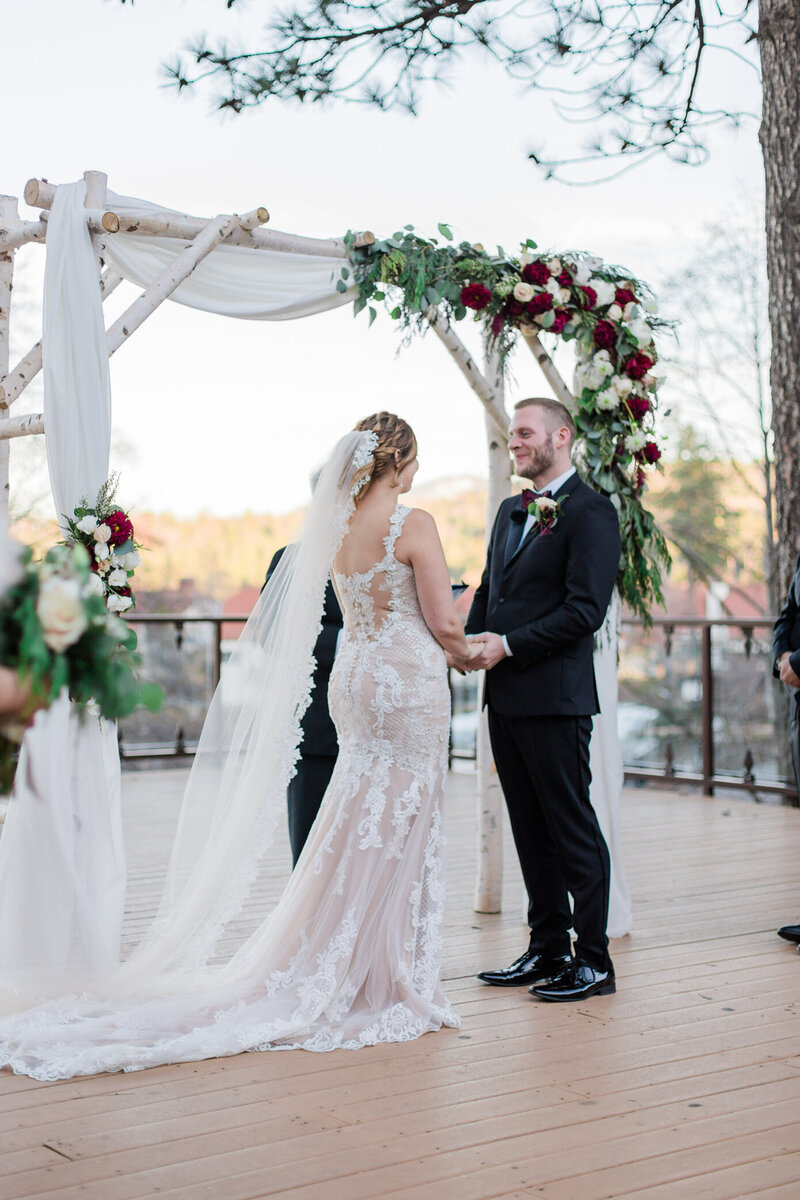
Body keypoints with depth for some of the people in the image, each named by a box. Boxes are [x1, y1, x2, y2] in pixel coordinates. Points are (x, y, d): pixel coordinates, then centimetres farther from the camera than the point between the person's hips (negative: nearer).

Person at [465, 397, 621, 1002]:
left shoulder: (591, 512, -9)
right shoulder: (511, 511, 18)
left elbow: (585, 609, -16)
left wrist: (508, 645, -16)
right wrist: (471, 641, 3)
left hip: (556, 697, -8)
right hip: (506, 697, 8)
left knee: (572, 827, -2)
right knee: (530, 829, 13)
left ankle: (593, 959, 7)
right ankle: (548, 949, 22)